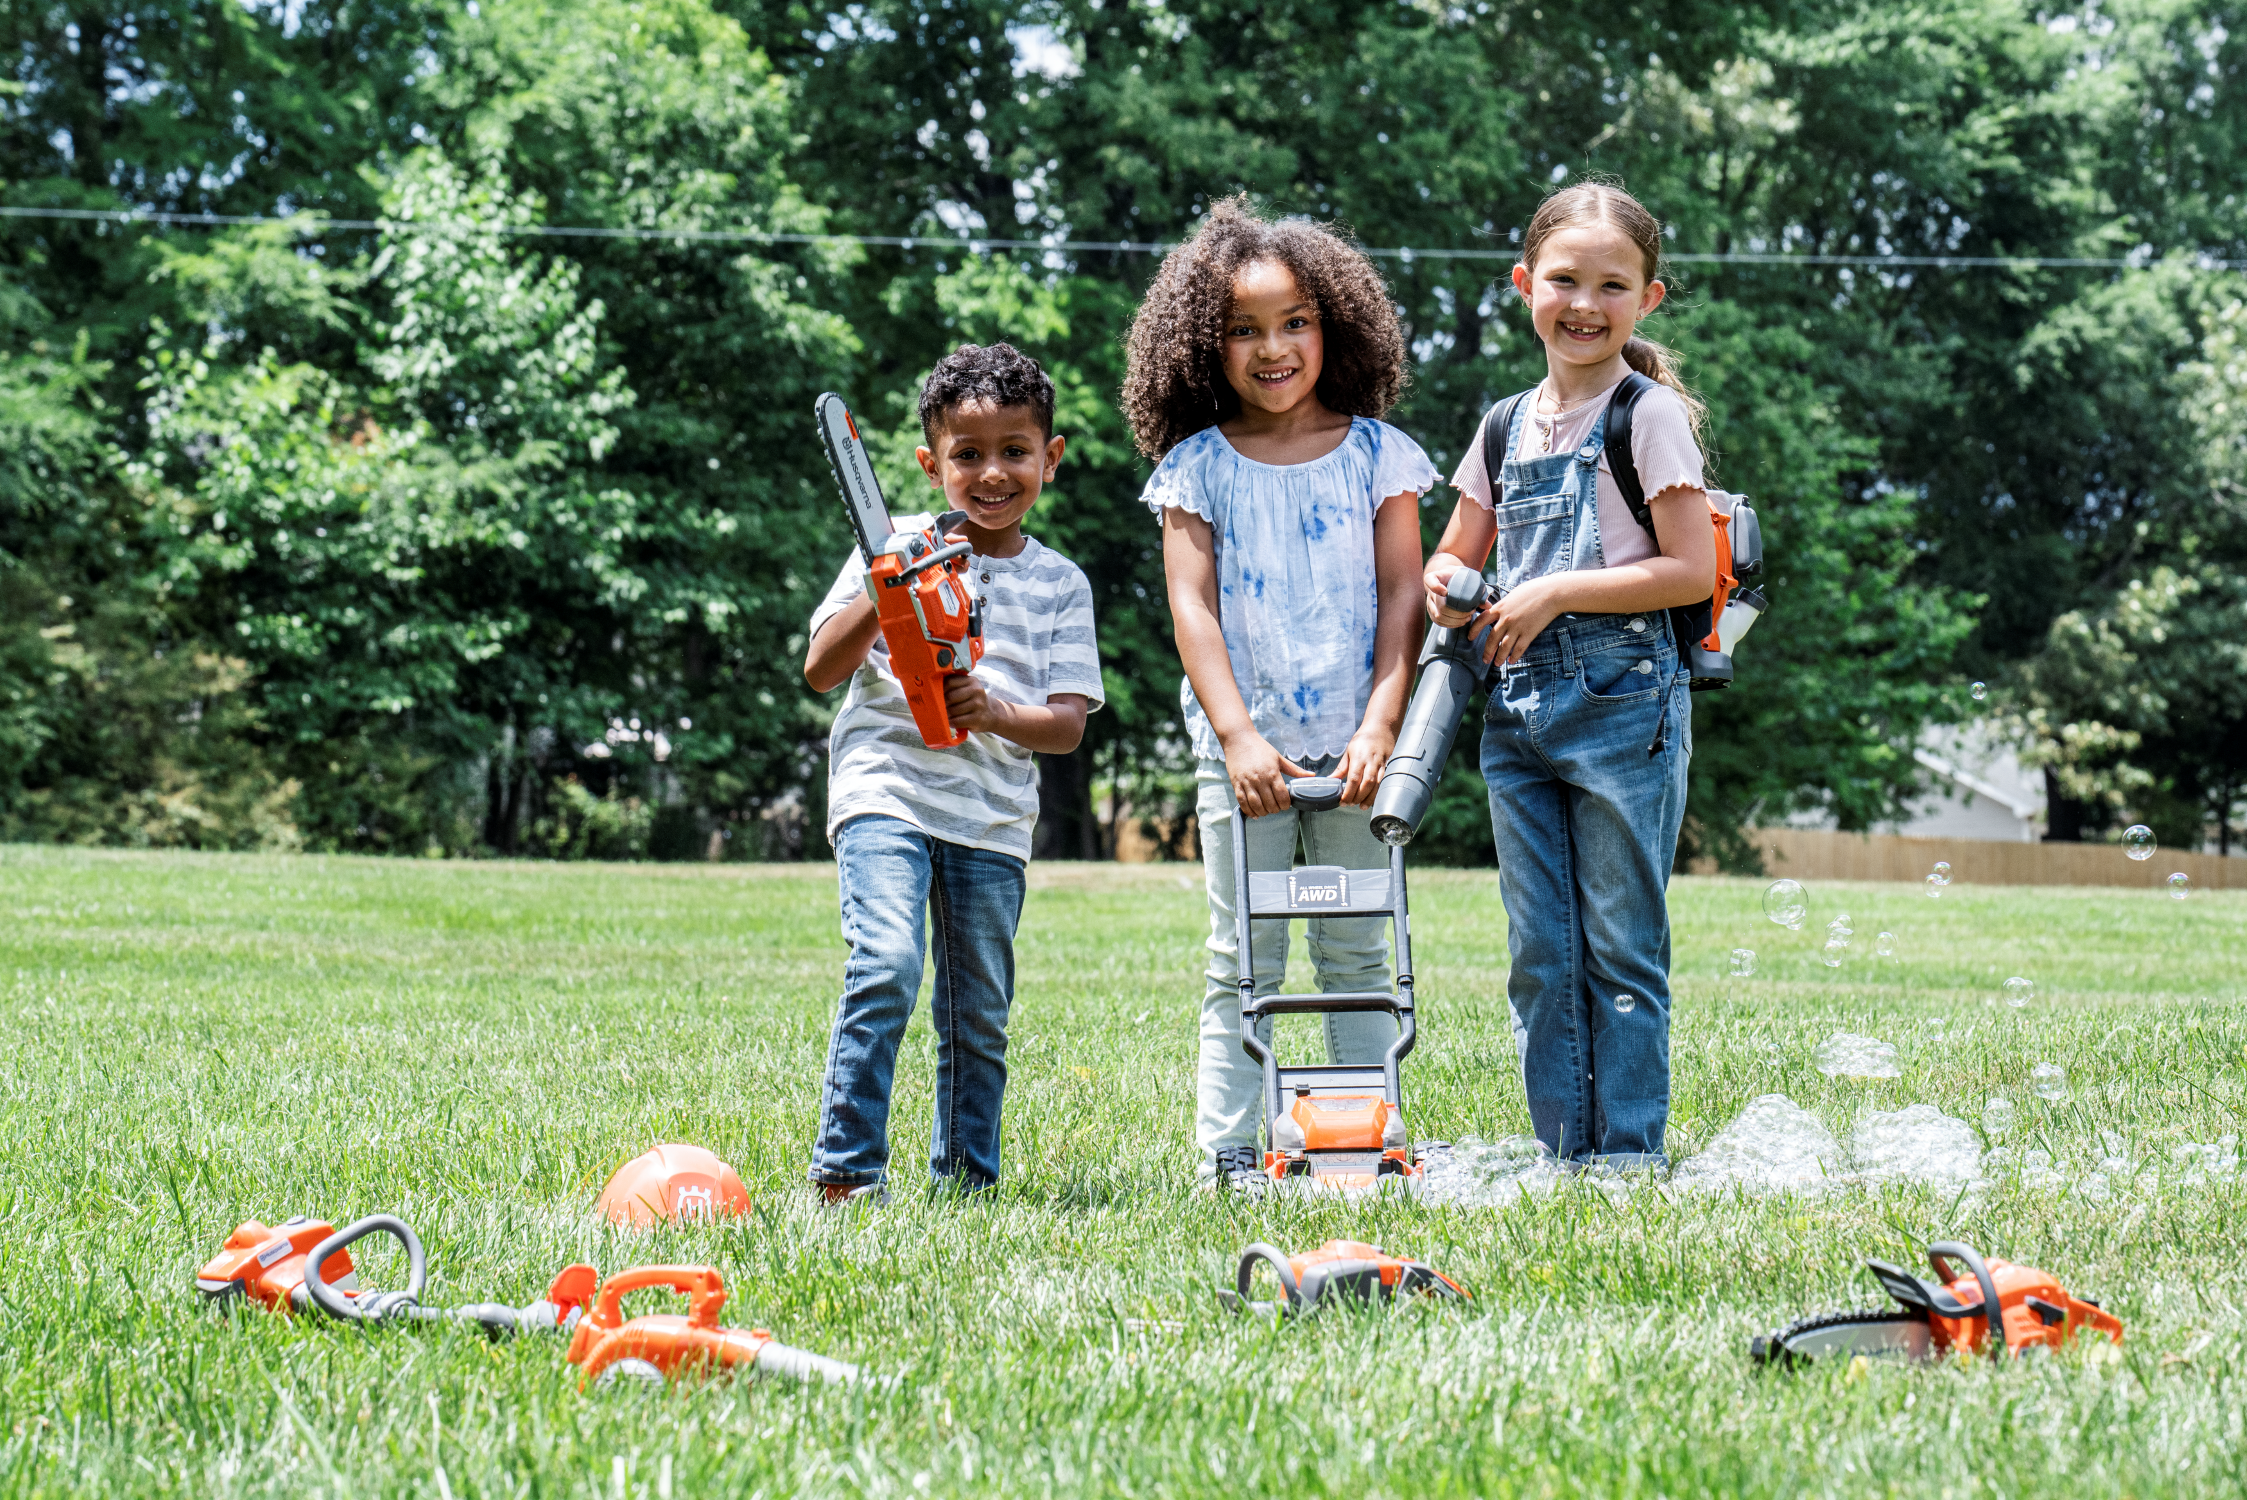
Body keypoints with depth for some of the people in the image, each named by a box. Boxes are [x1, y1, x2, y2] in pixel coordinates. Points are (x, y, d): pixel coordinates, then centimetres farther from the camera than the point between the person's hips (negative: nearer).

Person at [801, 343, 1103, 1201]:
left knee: (978, 1017, 7)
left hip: (992, 817, 3)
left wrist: (998, 714, -17)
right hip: (885, 787, -3)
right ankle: (845, 1173, -17)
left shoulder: (1060, 585, 10)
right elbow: (820, 672, 1)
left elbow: (1068, 726, 4)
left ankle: (966, 1179, 19)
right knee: (887, 969, -21)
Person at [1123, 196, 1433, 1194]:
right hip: (1243, 747, -1)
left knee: (1358, 955, 5)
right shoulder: (1197, 467, 3)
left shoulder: (1376, 455, 5)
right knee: (1243, 962, 1)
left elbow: (1402, 598, 1)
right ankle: (1227, 1156, 3)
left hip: (1355, 746, 1)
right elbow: (1193, 606, -3)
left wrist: (1380, 726, -10)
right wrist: (1238, 736, -14)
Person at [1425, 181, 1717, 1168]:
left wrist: (1557, 593, -14)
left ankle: (1630, 1154, 5)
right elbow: (1456, 556, 24)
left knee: (1621, 948, -1)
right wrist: (1444, 584, 0)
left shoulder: (1650, 414, -4)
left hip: (1621, 700, -6)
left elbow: (1693, 571, -10)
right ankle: (1562, 1153, 13)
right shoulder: (1506, 426, 14)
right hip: (1516, 706, 6)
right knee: (1539, 954, 7)